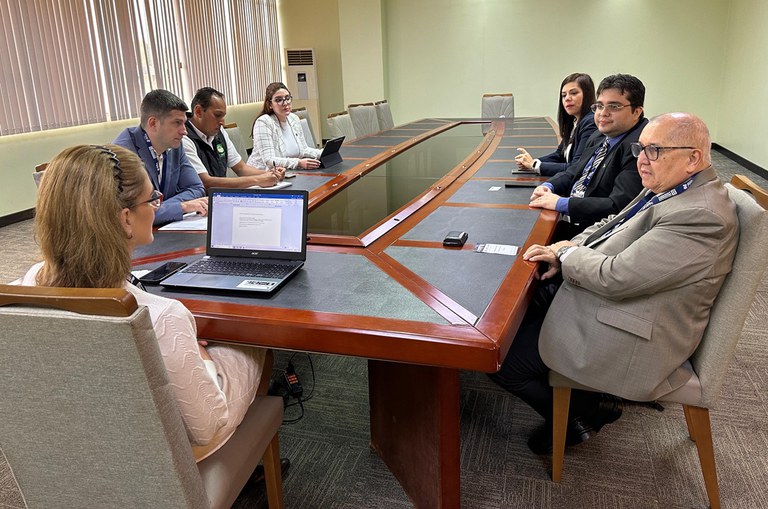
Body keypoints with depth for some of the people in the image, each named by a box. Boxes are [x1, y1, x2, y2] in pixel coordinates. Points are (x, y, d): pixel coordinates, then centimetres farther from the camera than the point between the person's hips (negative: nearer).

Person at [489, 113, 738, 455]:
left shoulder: (700, 216, -26)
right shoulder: (670, 189, 6)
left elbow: (616, 277, -28)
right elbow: (612, 225, 17)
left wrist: (566, 254, -11)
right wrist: (570, 248, -2)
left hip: (629, 342, -10)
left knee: (500, 361, -10)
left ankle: (582, 416, 16)